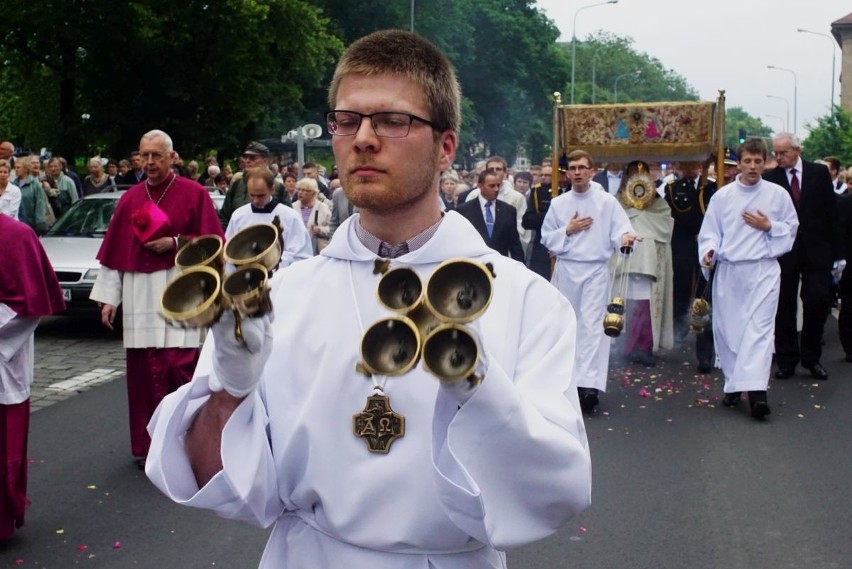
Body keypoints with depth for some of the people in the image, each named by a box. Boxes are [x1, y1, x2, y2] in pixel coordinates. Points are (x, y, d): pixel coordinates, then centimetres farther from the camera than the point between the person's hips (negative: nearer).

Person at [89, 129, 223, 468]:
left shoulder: (194, 194, 2)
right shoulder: (130, 199, 12)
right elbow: (114, 251, 12)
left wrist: (175, 243, -13)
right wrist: (108, 297, 8)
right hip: (140, 297, 4)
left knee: (180, 368, -9)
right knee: (143, 371, 4)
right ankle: (147, 445, 14)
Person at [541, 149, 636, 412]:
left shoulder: (607, 201, 0)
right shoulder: (558, 203, 6)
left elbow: (621, 230, -7)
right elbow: (546, 238, 9)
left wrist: (625, 238, -29)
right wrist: (568, 230, -7)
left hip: (595, 270, -3)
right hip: (566, 270, 3)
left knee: (592, 325, -12)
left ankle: (589, 383, -18)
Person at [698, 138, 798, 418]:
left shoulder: (778, 194, 5)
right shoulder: (722, 196, 5)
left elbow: (792, 227, 14)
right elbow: (710, 231, 6)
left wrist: (769, 226, -4)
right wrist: (709, 251, -14)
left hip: (763, 269, -2)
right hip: (728, 270, 2)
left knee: (760, 328, -12)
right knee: (727, 328, 6)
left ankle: (755, 389, -20)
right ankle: (733, 385, 19)